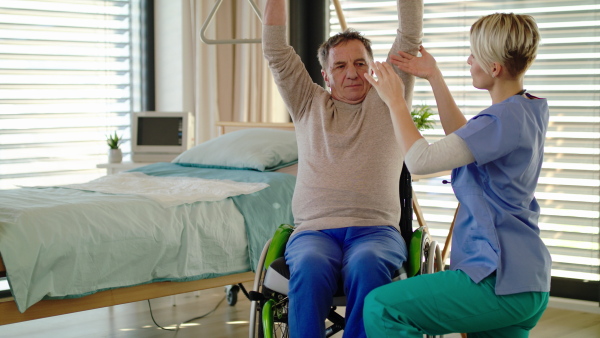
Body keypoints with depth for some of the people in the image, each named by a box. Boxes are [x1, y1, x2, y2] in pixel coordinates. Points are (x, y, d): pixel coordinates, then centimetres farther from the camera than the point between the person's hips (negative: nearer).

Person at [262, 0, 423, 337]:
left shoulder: (386, 102, 16)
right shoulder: (309, 104, 20)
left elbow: (410, 37, 8)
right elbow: (275, 50, 12)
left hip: (375, 229, -1)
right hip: (315, 230, 1)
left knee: (367, 265, -36)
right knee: (310, 267, -34)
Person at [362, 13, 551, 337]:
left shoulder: (505, 118, -20)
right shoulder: (529, 110, 11)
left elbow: (419, 160, -23)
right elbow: (464, 140, 27)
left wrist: (395, 100, -9)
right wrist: (434, 78, 23)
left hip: (501, 280, -10)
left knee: (382, 307, -14)